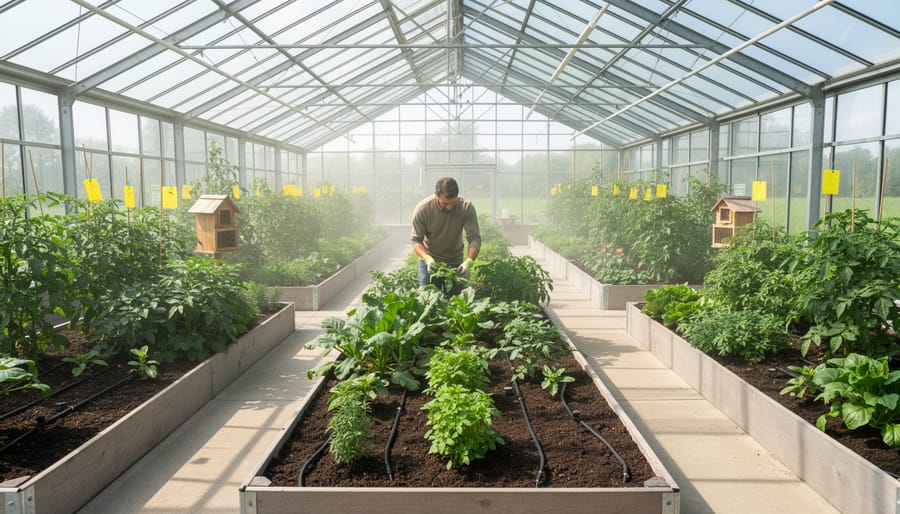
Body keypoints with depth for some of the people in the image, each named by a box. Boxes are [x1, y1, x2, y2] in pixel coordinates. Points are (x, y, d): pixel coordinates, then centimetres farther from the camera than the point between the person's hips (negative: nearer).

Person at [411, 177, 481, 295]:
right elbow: (416, 240, -16)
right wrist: (427, 258, -35)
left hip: (456, 262, 1)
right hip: (430, 261, -1)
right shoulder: (422, 209, -21)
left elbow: (475, 238, -19)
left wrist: (469, 261, -36)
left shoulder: (466, 207, -20)